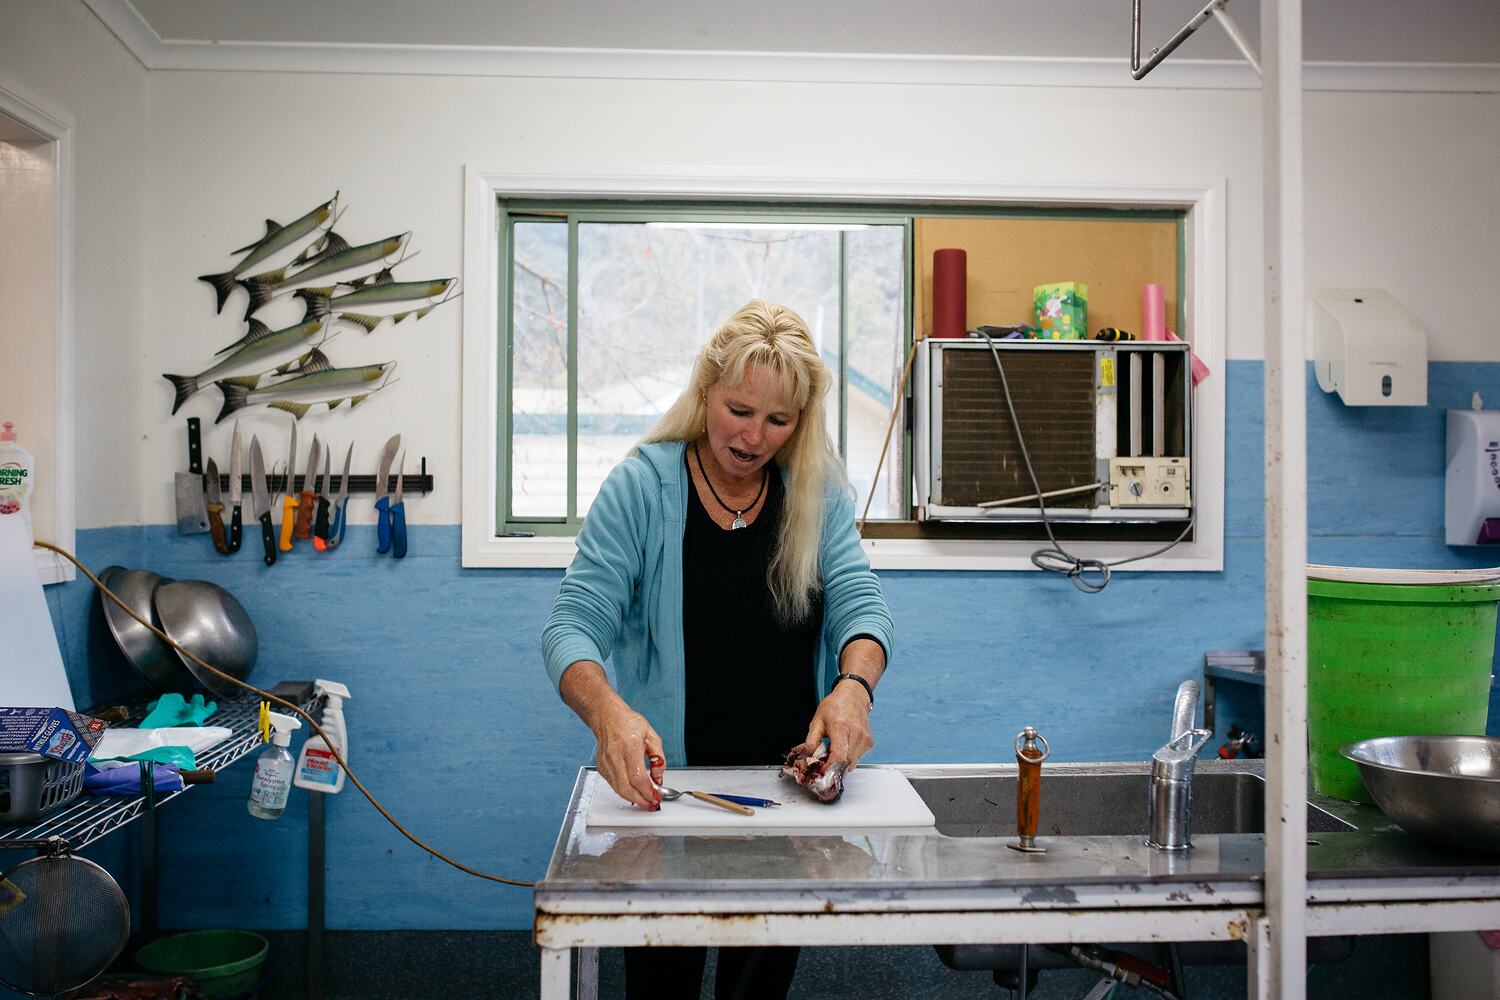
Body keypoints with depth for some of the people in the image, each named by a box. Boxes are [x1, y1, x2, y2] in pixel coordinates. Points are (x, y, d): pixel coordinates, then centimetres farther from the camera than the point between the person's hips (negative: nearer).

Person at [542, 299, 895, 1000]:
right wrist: (607, 711, -37)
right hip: (666, 781, -2)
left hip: (794, 780, 3)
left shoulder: (818, 490, -2)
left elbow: (858, 600, -7)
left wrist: (855, 684, -29)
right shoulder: (642, 486, -12)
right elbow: (573, 625, -16)